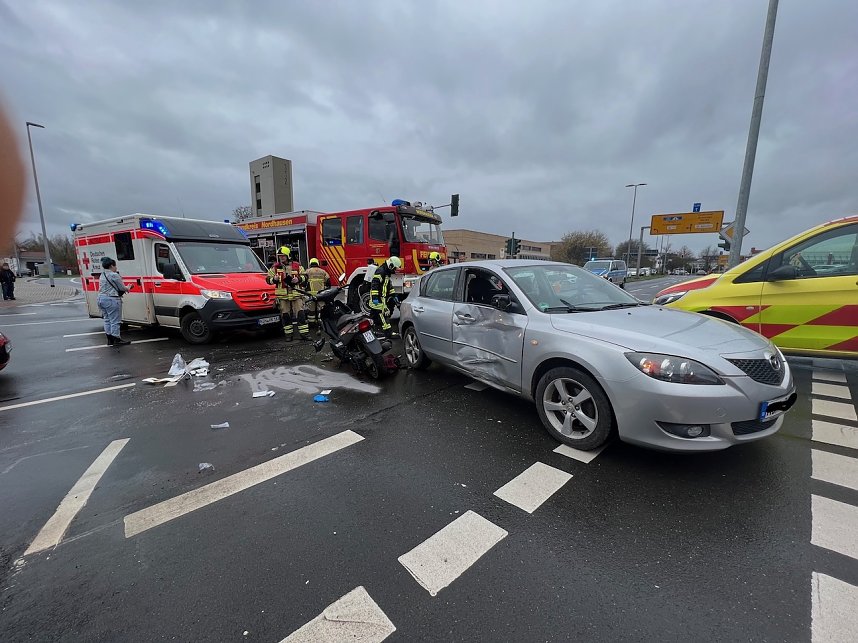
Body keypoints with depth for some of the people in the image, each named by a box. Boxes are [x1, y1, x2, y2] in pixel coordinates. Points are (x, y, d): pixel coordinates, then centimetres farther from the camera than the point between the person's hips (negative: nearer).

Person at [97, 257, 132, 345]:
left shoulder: (102, 276, 15)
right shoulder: (114, 275, -13)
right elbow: (122, 288, -8)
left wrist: (124, 289, 14)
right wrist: (127, 288, 13)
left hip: (101, 299, 9)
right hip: (111, 300, -9)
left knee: (107, 320, 14)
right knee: (115, 321, -4)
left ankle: (110, 339, 18)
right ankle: (116, 340, 0)